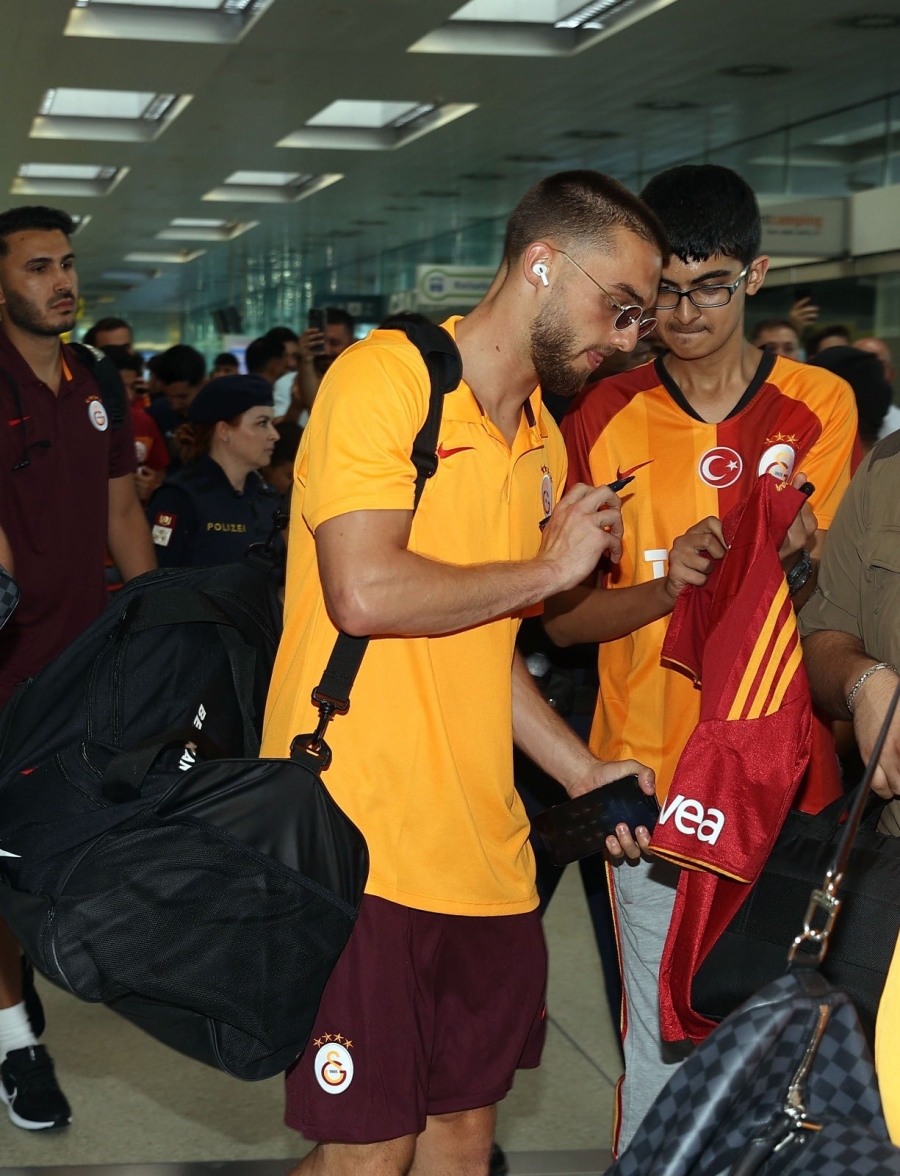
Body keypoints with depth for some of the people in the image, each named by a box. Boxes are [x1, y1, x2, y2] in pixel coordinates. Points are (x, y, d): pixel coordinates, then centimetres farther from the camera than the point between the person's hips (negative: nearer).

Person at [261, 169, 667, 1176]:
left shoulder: (543, 442, 16)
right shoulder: (384, 377, -9)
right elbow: (366, 594, -22)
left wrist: (582, 772, 12)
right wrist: (549, 566, -9)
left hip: (484, 854, 8)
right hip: (361, 846, -8)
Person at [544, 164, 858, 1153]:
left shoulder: (818, 406, 1)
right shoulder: (604, 420, 2)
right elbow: (560, 616, 0)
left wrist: (794, 560, -23)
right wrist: (666, 584, -18)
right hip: (653, 785, 0)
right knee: (666, 1052, 3)